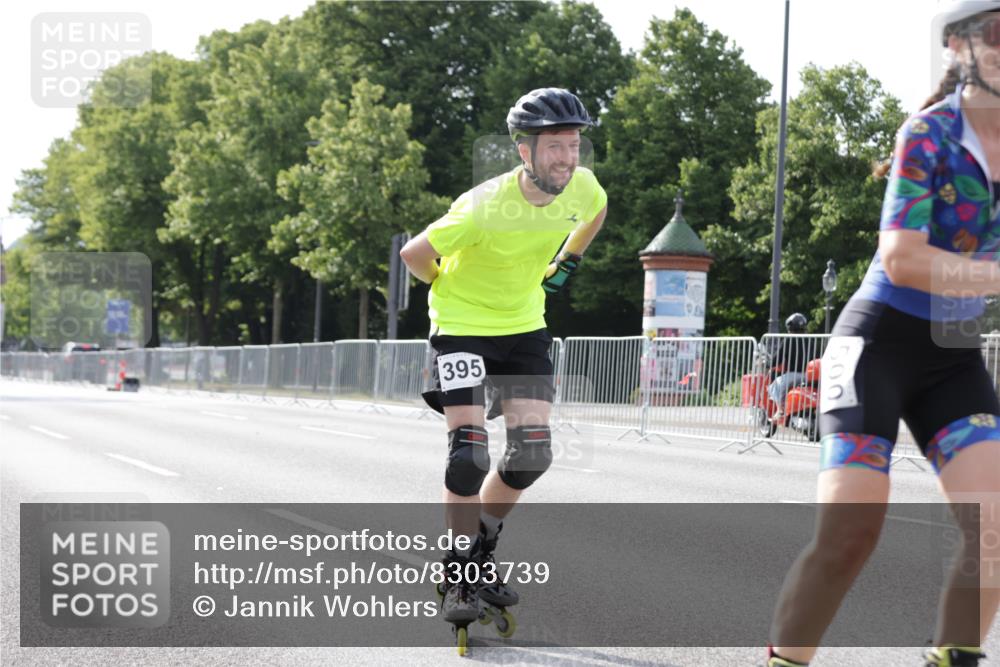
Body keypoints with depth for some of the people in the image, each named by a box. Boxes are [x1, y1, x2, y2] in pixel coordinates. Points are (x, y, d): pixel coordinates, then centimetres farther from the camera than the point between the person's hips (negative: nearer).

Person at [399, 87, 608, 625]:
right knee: (470, 450, -13)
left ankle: (481, 552, 18)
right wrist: (452, 288, 1)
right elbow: (414, 254, -17)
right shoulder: (484, 207, -30)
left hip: (524, 326, 5)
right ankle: (457, 576, 6)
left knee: (533, 452, -5)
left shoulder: (582, 187, -13)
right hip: (462, 326, -5)